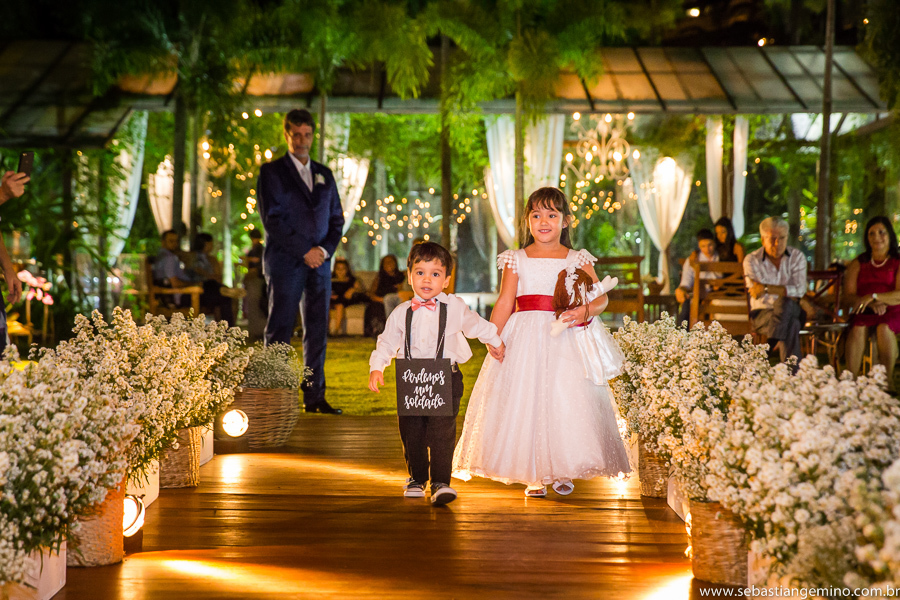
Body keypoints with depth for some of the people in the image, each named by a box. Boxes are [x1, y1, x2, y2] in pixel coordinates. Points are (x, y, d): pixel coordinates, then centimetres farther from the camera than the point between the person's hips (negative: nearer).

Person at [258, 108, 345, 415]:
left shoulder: (324, 174, 17)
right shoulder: (271, 171, 1)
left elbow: (336, 218, 16)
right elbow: (272, 219, -8)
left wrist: (325, 249, -3)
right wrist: (304, 251, -12)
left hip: (319, 263, 5)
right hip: (285, 263, -5)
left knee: (318, 331, 4)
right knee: (279, 330, -5)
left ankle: (314, 396, 9)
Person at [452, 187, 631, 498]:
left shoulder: (578, 260, 6)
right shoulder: (516, 260, 7)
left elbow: (601, 296, -1)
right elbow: (504, 303, 4)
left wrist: (585, 311, -23)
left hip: (566, 341, 0)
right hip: (525, 339, 0)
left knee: (567, 402, -6)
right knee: (525, 401, -2)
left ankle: (562, 471, 7)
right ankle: (534, 476, 7)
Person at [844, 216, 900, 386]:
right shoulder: (858, 264, 14)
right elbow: (849, 295, 4)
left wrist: (873, 297, -21)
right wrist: (872, 304, -15)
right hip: (864, 313, 2)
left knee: (884, 328, -36)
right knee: (858, 328, -33)